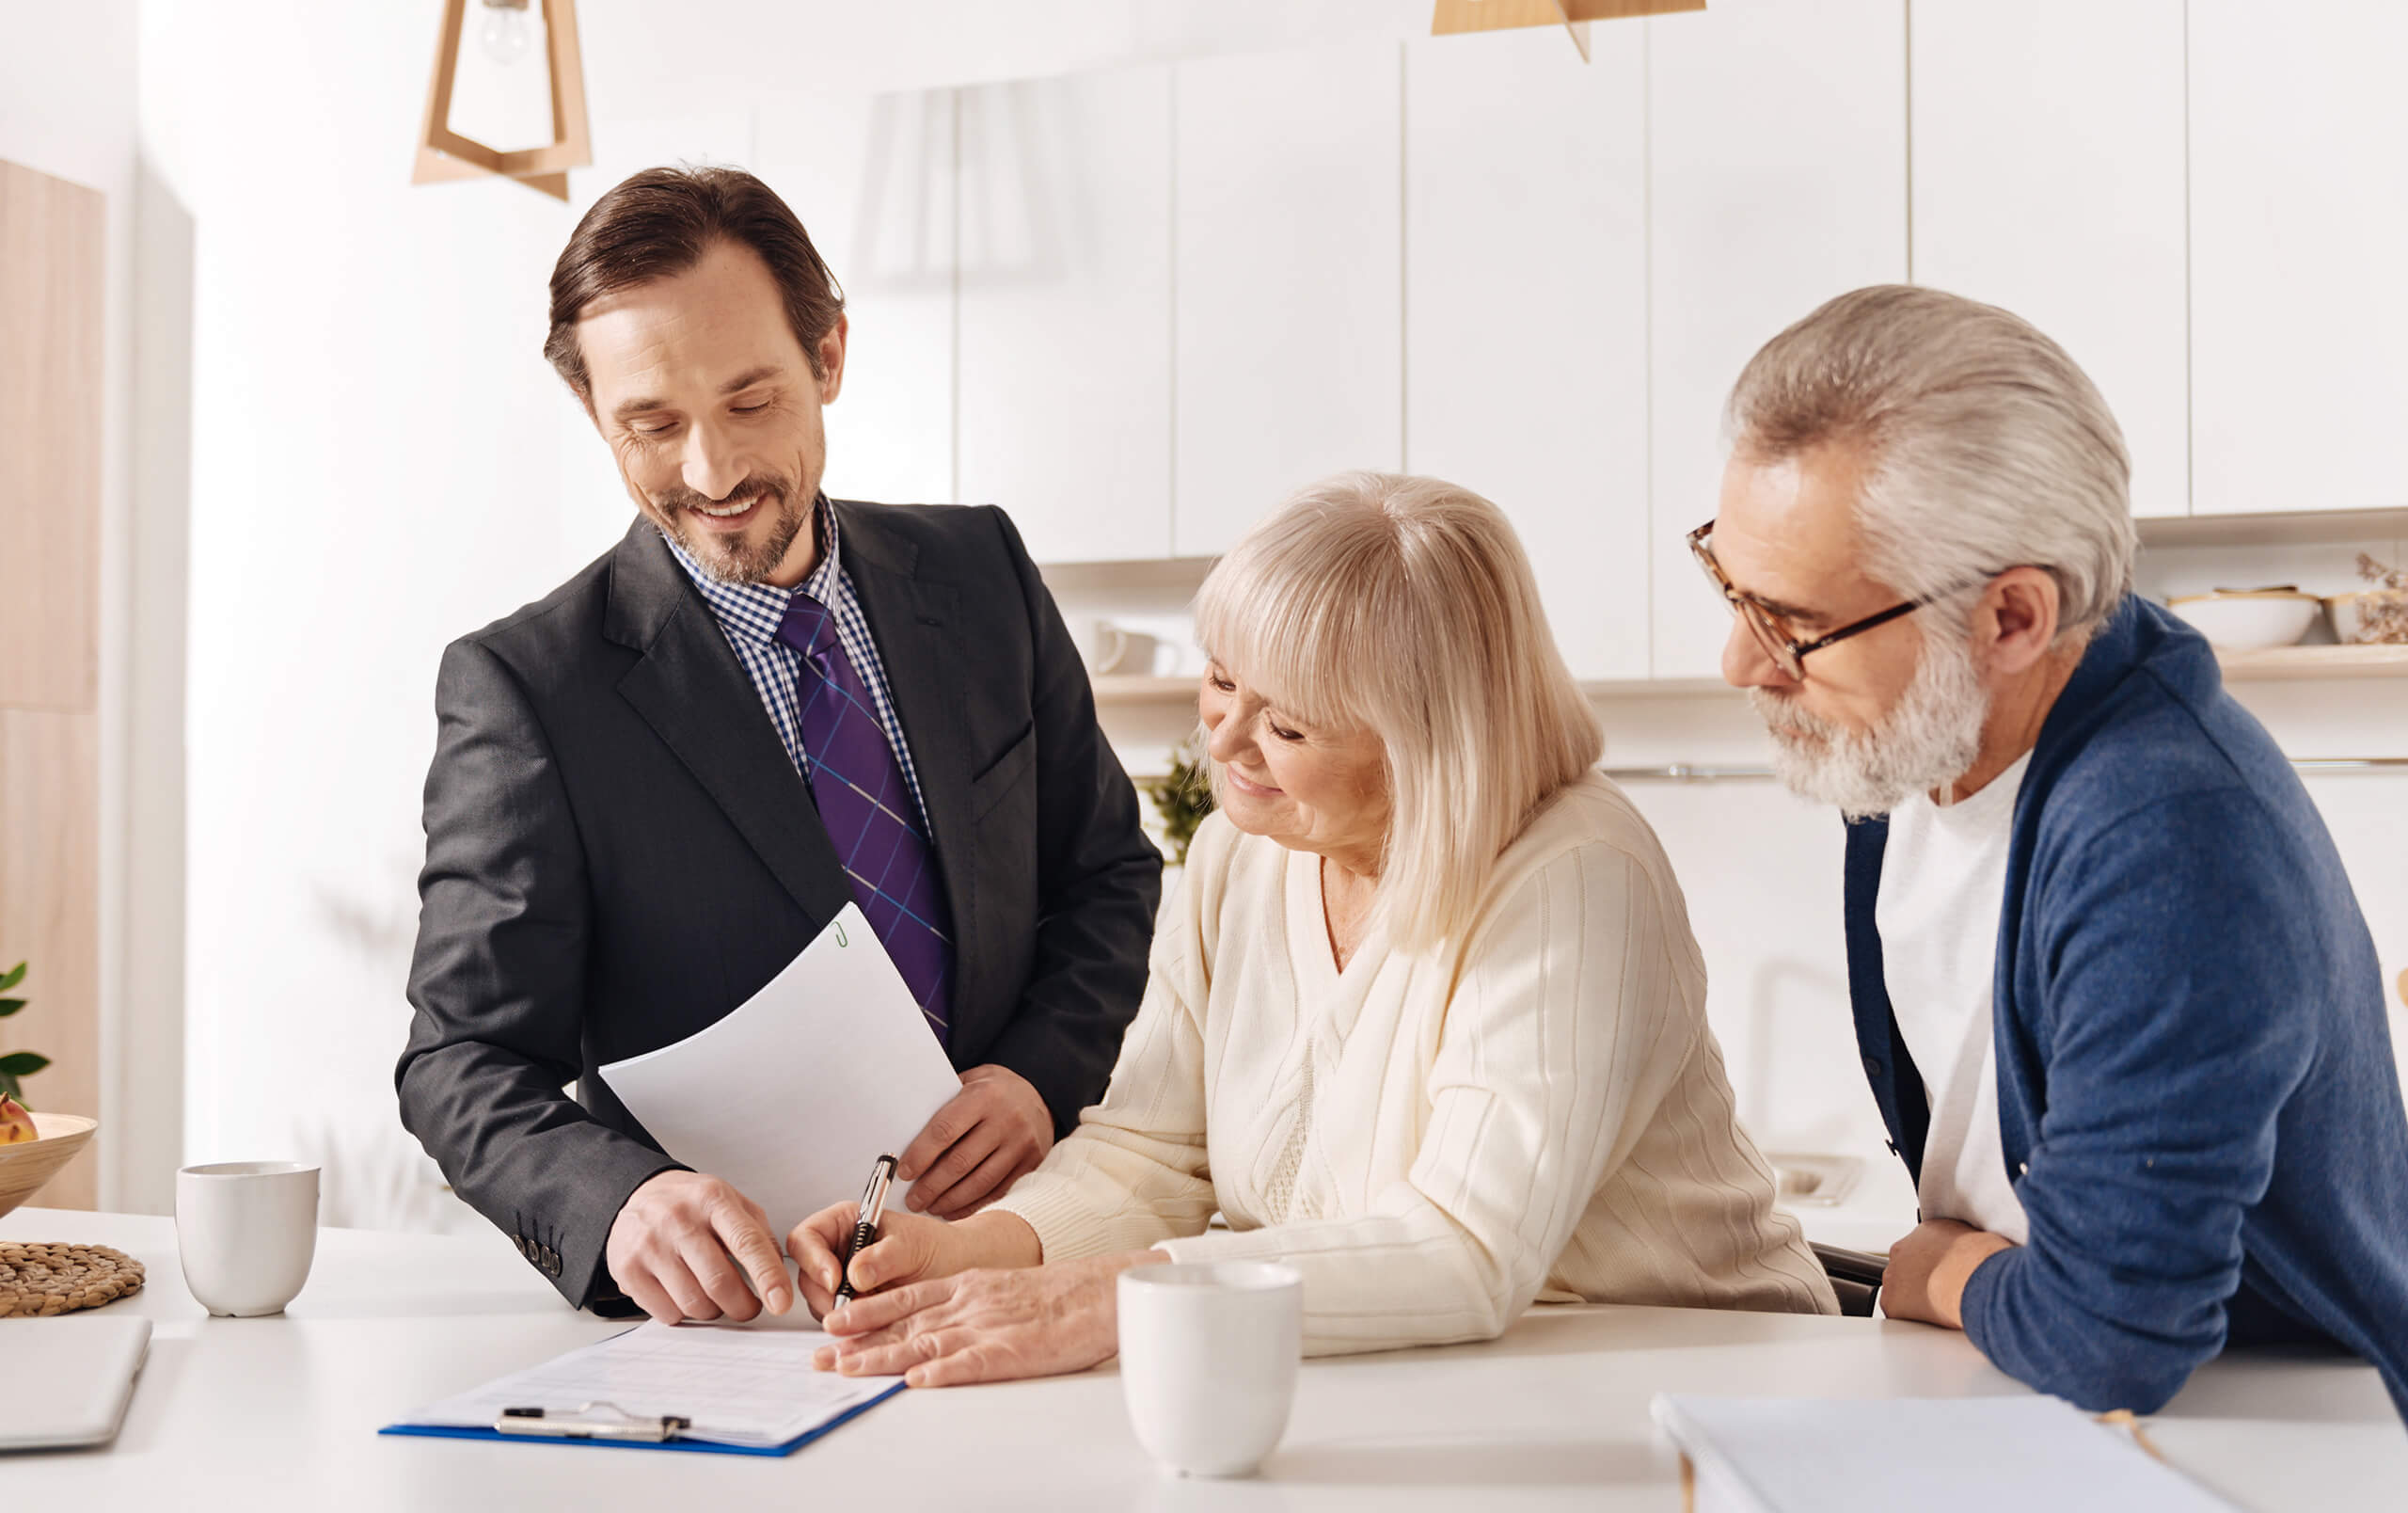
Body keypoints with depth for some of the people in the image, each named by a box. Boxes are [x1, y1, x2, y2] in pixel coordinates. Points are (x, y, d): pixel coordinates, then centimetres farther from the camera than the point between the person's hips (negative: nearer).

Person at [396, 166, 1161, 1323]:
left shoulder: (981, 573, 7)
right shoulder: (524, 689, -6)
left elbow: (1111, 872, 13)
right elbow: (466, 1059, -9)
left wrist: (1042, 1074, -6)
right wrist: (621, 1198, -30)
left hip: (1007, 1255, 2)